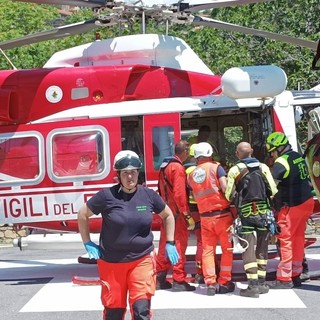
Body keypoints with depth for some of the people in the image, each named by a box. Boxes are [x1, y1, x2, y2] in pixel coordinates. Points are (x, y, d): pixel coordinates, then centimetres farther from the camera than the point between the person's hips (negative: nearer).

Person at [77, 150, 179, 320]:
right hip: (111, 262, -1)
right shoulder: (107, 196, -9)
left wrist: (169, 243, 10)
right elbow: (82, 215, 4)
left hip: (142, 260, 1)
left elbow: (168, 215, 15)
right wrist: (87, 243, 1)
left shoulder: (148, 195, -2)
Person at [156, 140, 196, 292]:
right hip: (177, 213, -9)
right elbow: (179, 194, -22)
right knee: (179, 244, -3)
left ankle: (160, 278, 17)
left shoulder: (165, 165, 12)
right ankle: (179, 280, 0)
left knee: (165, 244, 13)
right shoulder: (178, 168, -16)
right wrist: (187, 215, -20)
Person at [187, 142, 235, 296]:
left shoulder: (191, 175, 9)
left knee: (207, 250, 9)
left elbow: (195, 196, 8)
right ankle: (224, 282, 10)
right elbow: (225, 188, -14)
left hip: (204, 217, 4)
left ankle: (210, 283, 6)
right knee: (227, 249, 8)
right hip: (222, 214, -3)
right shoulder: (216, 167, -4)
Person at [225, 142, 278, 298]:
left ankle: (253, 286, -5)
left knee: (248, 250, 0)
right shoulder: (263, 167, 1)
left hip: (245, 214, -3)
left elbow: (229, 195, -4)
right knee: (262, 249, 14)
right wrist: (271, 208, 14)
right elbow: (273, 191, -2)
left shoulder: (234, 170, -6)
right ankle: (262, 283, 17)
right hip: (264, 213, 3)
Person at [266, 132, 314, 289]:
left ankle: (284, 279, -1)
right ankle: (296, 275, 21)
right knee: (298, 238, 14)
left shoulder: (281, 162, -16)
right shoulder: (298, 157, 11)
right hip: (307, 202, 9)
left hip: (292, 206, -9)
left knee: (285, 240, -3)